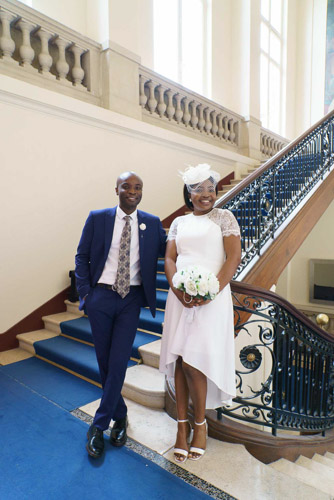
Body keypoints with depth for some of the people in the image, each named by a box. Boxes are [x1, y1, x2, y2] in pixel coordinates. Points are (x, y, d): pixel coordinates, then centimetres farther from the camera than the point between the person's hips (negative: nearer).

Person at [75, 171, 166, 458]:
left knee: (118, 362, -2)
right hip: (100, 297, 1)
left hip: (131, 299, 0)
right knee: (104, 362, 12)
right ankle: (120, 416, 35)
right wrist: (84, 292, -3)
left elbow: (166, 250, 2)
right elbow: (82, 256, 4)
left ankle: (99, 426, 19)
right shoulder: (97, 218, 0)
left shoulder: (152, 223, 3)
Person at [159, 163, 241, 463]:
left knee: (193, 362, -6)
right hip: (180, 297, 4)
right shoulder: (179, 222, 15)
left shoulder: (224, 217, 5)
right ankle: (183, 425, 22)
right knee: (179, 361, 5)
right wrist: (179, 291, -10)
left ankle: (200, 423, 20)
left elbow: (234, 257, -4)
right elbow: (169, 259, 8)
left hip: (212, 297, -3)